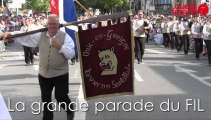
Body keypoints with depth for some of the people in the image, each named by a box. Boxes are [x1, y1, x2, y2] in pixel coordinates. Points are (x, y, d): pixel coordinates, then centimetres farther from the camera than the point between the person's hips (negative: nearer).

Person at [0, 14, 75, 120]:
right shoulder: (40, 35, 1)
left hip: (60, 73, -4)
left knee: (61, 97, 3)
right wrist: (10, 34, -21)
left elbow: (71, 54, -16)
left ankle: (70, 110, 35)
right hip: (44, 73, 4)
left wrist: (60, 47, -30)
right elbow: (25, 37, -7)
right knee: (45, 98, 15)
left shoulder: (65, 36, -8)